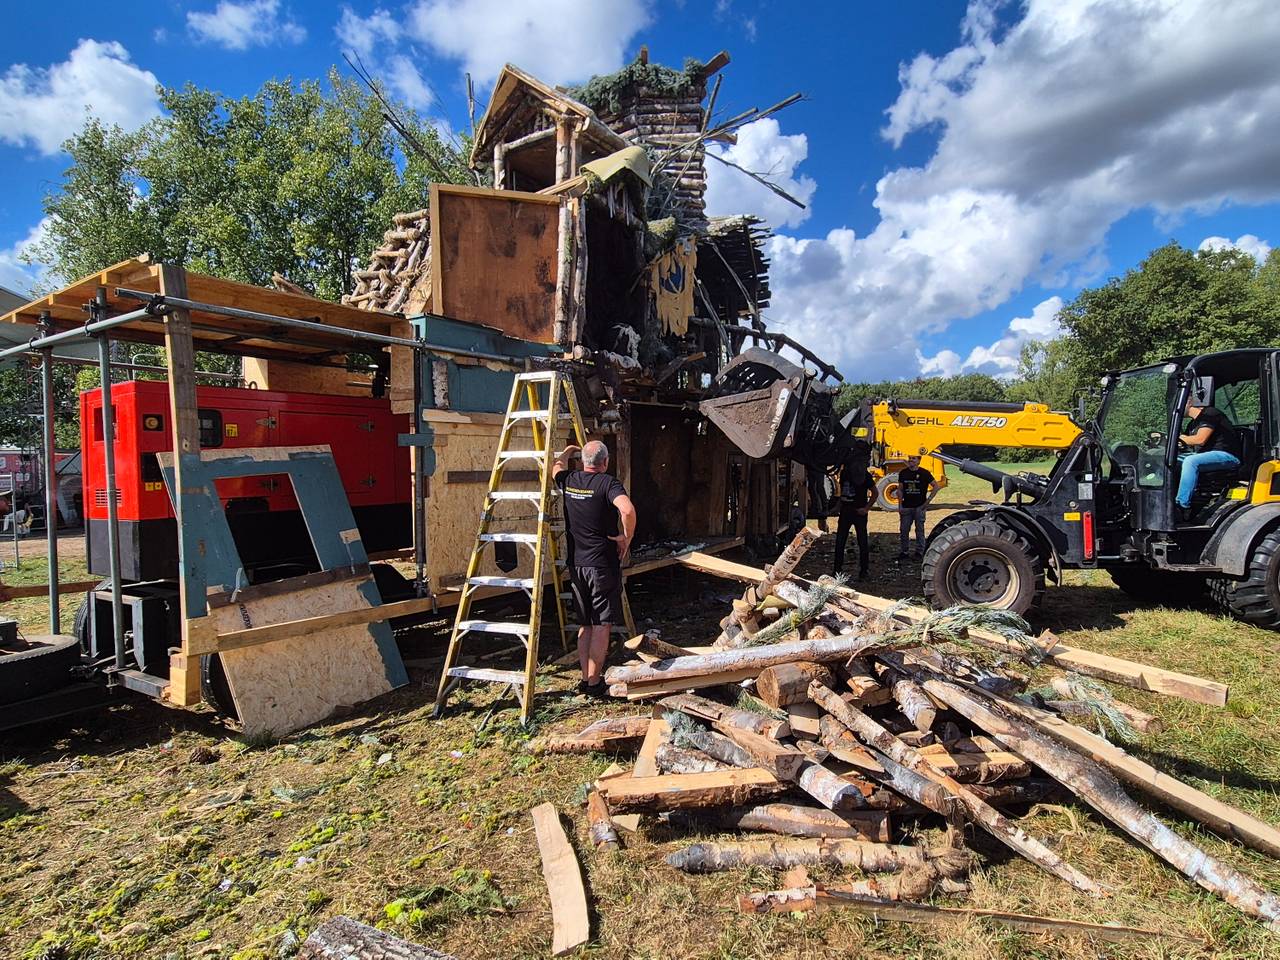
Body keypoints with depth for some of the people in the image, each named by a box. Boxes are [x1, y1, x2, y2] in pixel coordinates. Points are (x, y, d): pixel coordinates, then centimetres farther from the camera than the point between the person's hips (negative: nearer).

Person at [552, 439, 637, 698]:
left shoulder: (568, 481, 5)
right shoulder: (608, 482, -12)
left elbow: (557, 467, 30)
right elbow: (627, 510, -31)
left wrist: (568, 451, 48)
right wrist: (627, 537, -14)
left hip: (576, 565, 6)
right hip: (603, 565, -6)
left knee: (585, 625, 15)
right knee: (601, 625, 2)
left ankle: (586, 679, 21)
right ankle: (594, 683, 6)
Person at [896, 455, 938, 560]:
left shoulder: (924, 473, -4)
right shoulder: (903, 473, 5)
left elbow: (936, 486, 0)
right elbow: (900, 490, 9)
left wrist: (928, 500, -6)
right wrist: (900, 505, 2)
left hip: (920, 507, -2)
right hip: (906, 507, 3)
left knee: (920, 530, 6)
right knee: (904, 530, 4)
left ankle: (919, 552, 16)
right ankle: (903, 552, 14)